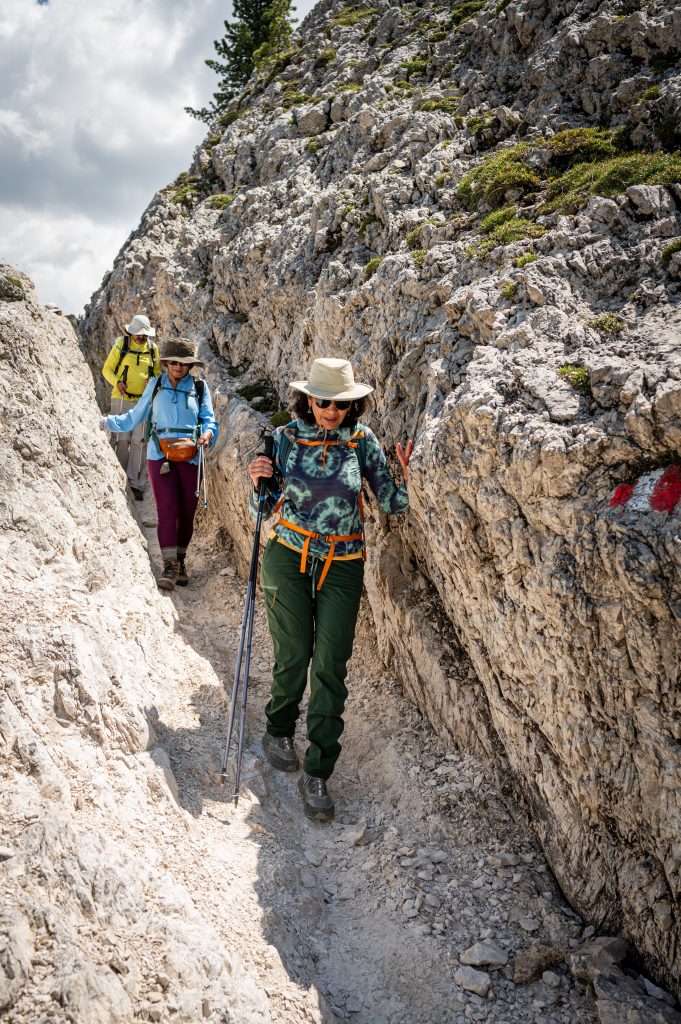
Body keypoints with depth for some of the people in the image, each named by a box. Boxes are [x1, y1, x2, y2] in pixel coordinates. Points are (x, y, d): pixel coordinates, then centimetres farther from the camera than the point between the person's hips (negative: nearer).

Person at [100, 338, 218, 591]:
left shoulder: (199, 387, 10)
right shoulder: (155, 385, 12)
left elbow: (209, 418, 6)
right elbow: (136, 417, 17)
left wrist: (208, 433, -16)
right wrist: (108, 422, 8)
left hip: (190, 457, 1)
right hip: (159, 454, -1)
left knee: (187, 512, 5)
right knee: (167, 509, -11)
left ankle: (180, 561, 21)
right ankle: (170, 566, -9)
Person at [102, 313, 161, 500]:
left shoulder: (152, 348, 7)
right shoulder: (121, 344, 0)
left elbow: (157, 372, 17)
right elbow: (107, 369, 4)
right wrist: (117, 382, -15)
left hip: (143, 401, 2)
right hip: (121, 399, -2)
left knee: (139, 441, -3)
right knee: (122, 439, -3)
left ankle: (135, 483, 1)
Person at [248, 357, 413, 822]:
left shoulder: (362, 440, -2)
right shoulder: (285, 439, -2)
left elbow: (393, 503, -1)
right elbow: (261, 509, 4)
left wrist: (405, 475, -20)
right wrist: (258, 481, -16)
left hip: (342, 566, 0)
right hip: (289, 557, 0)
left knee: (331, 666, -5)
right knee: (294, 654, 3)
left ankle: (317, 774, 5)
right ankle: (279, 731, 33)